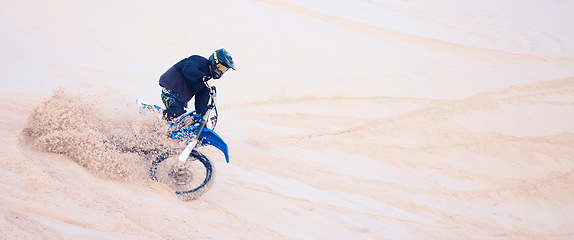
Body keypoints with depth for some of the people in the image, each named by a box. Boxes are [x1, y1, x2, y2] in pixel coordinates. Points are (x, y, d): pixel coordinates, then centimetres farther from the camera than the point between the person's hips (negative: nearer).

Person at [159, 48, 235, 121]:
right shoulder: (199, 61, -11)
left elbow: (201, 103, 9)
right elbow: (188, 69, -36)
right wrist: (202, 77, -51)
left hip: (181, 99, 9)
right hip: (169, 90, -9)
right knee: (177, 110, -34)